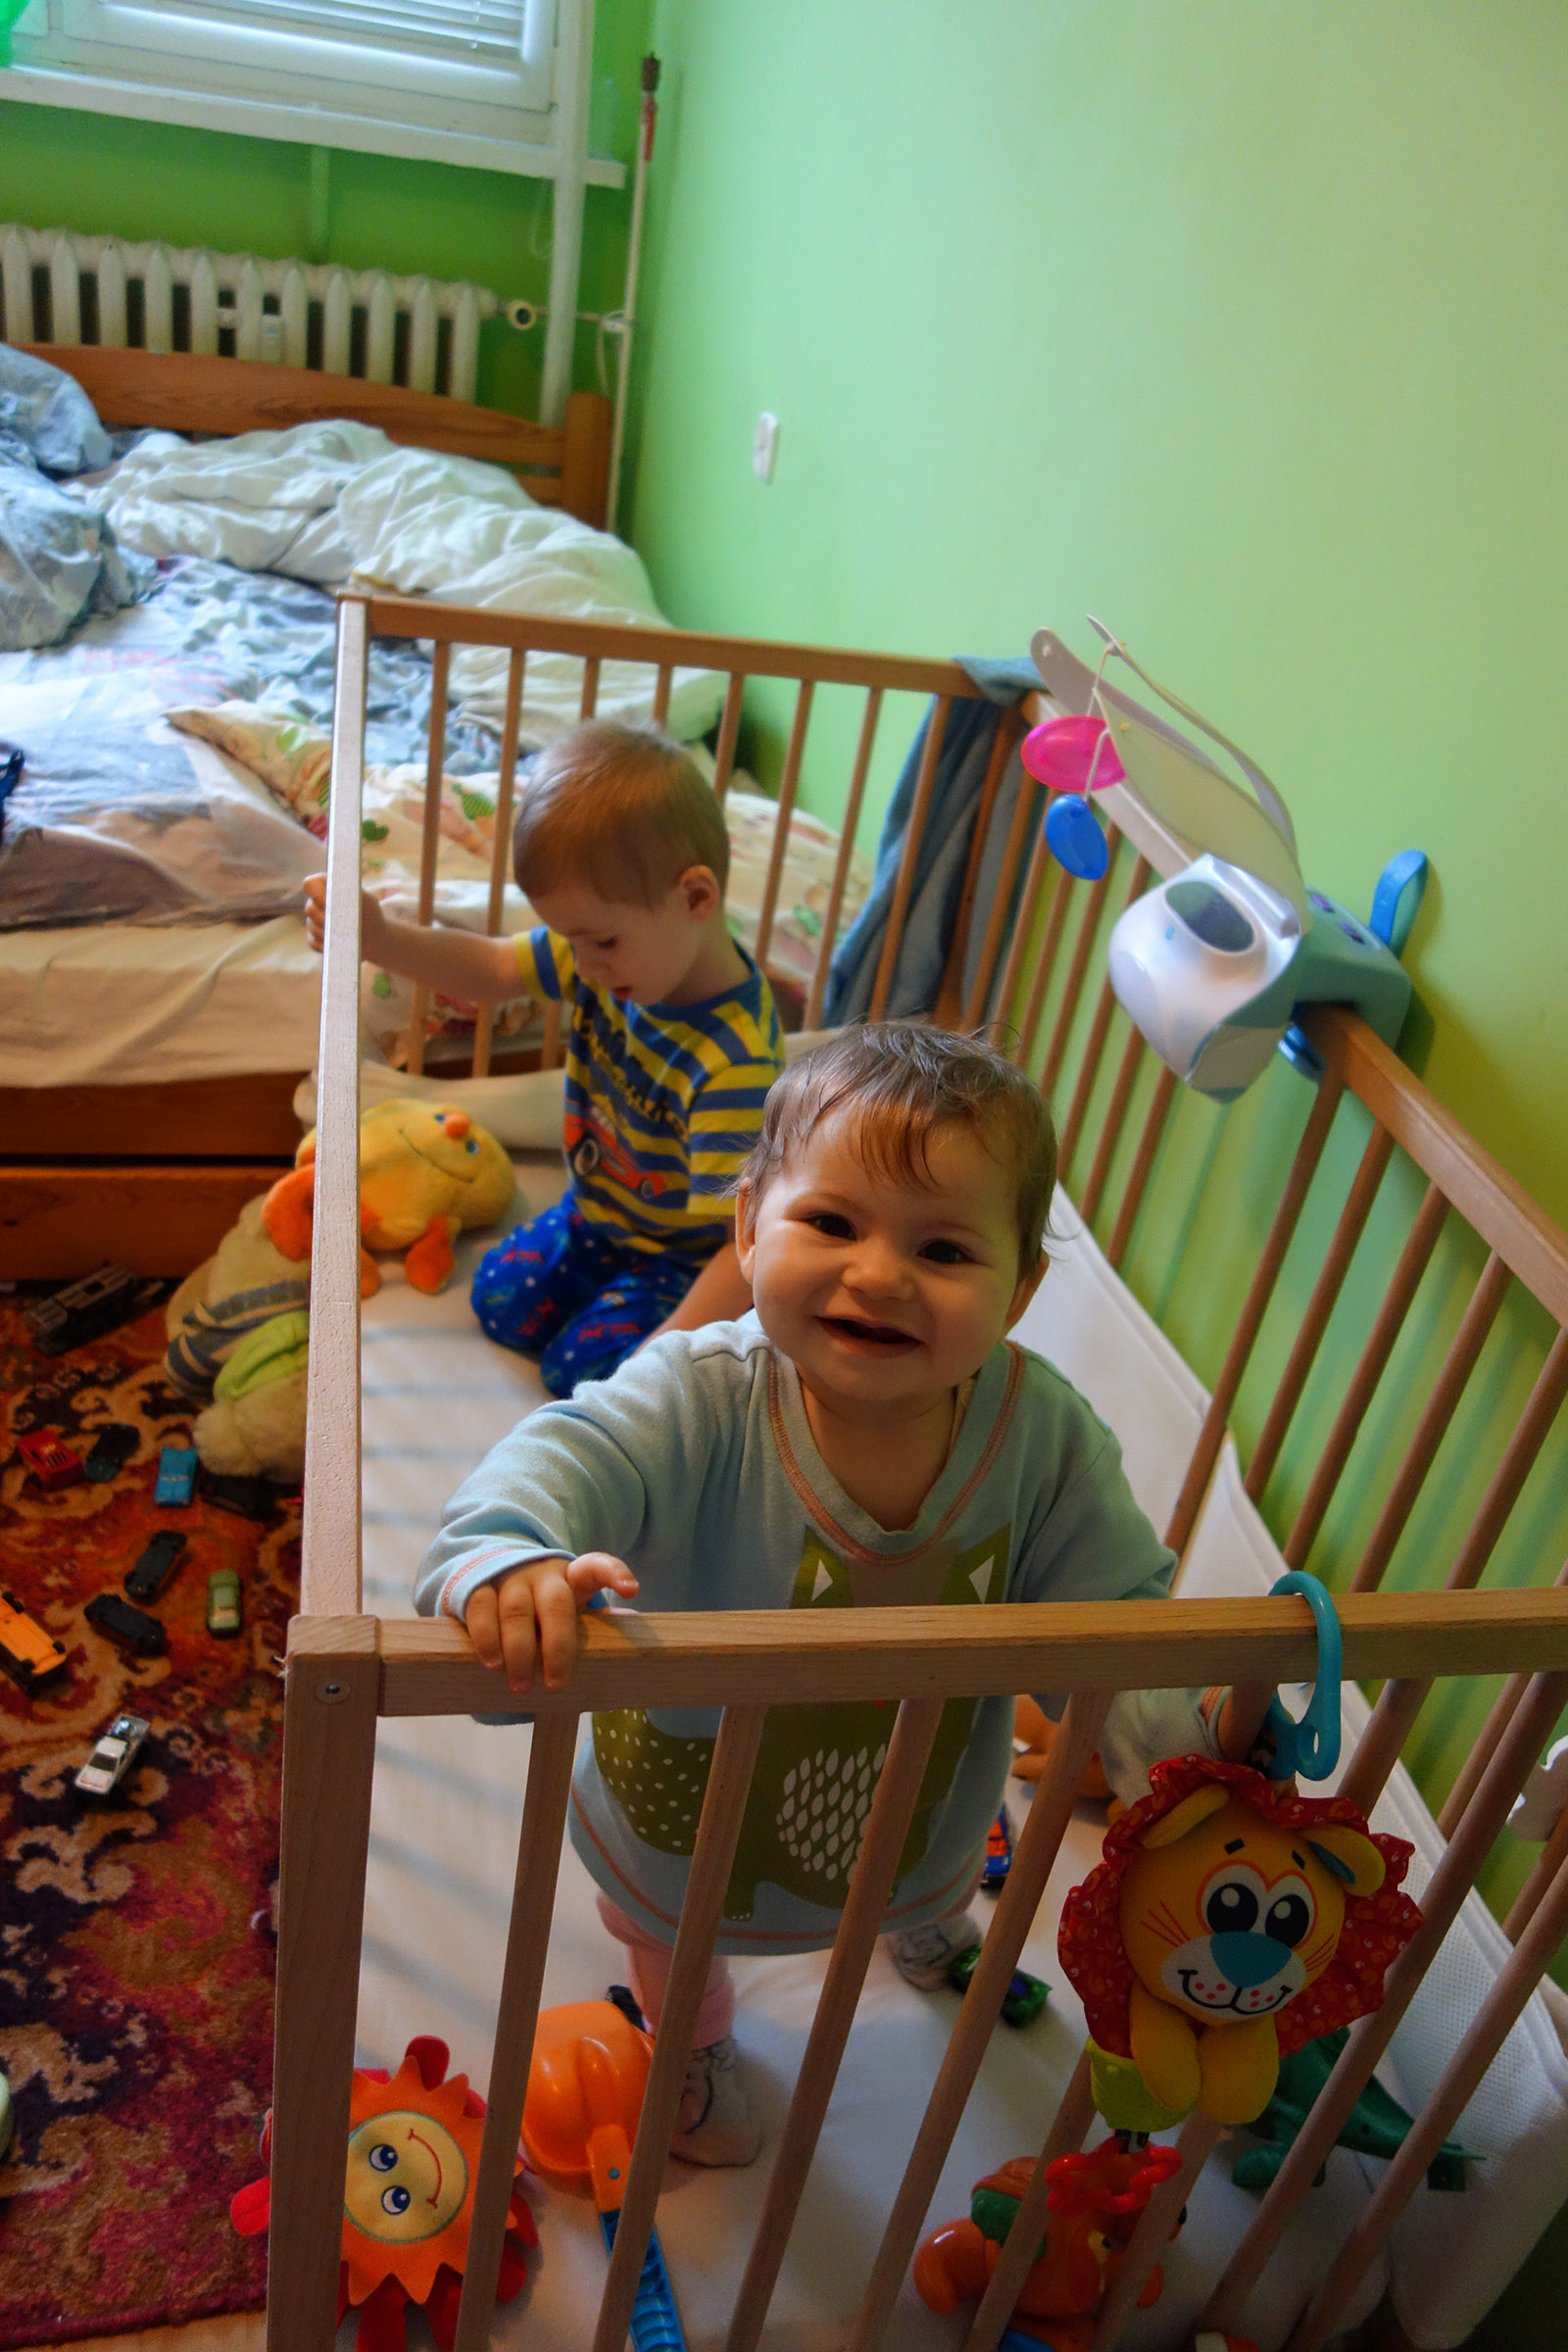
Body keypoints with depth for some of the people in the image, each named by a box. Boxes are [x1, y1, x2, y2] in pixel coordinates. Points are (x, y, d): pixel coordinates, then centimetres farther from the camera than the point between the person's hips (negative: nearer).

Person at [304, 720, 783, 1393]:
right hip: (598, 1211, 8)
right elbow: (490, 969, -3)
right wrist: (377, 938, -20)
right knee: (500, 1304, 8)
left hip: (692, 1256, -7)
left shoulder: (733, 1065, -41)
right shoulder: (609, 959, -18)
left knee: (581, 1368, -14)